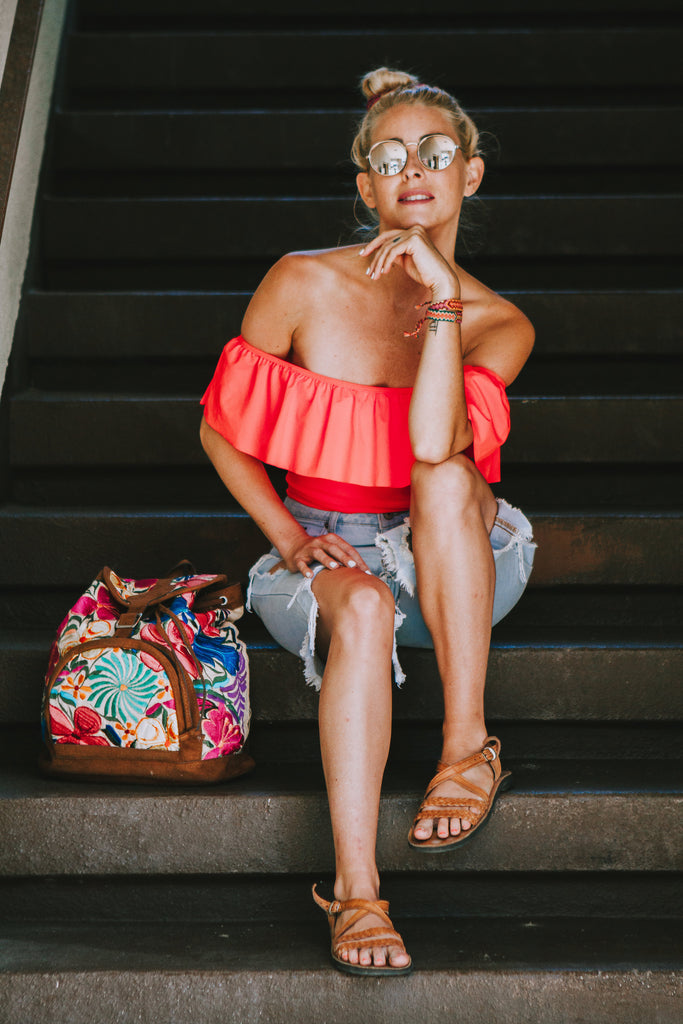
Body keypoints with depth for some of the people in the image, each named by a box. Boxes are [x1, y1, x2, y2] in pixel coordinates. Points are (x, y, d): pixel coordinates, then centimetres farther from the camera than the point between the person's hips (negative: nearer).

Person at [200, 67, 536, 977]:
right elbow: (221, 429, 1)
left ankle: (467, 746, -25)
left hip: (452, 569, 1)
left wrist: (441, 297, -28)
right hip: (326, 556, -1)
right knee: (364, 607, -36)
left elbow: (434, 449, -26)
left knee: (447, 480, -33)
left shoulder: (499, 324, -6)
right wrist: (288, 534, -11)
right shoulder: (304, 285, -7)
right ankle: (356, 887, -40)